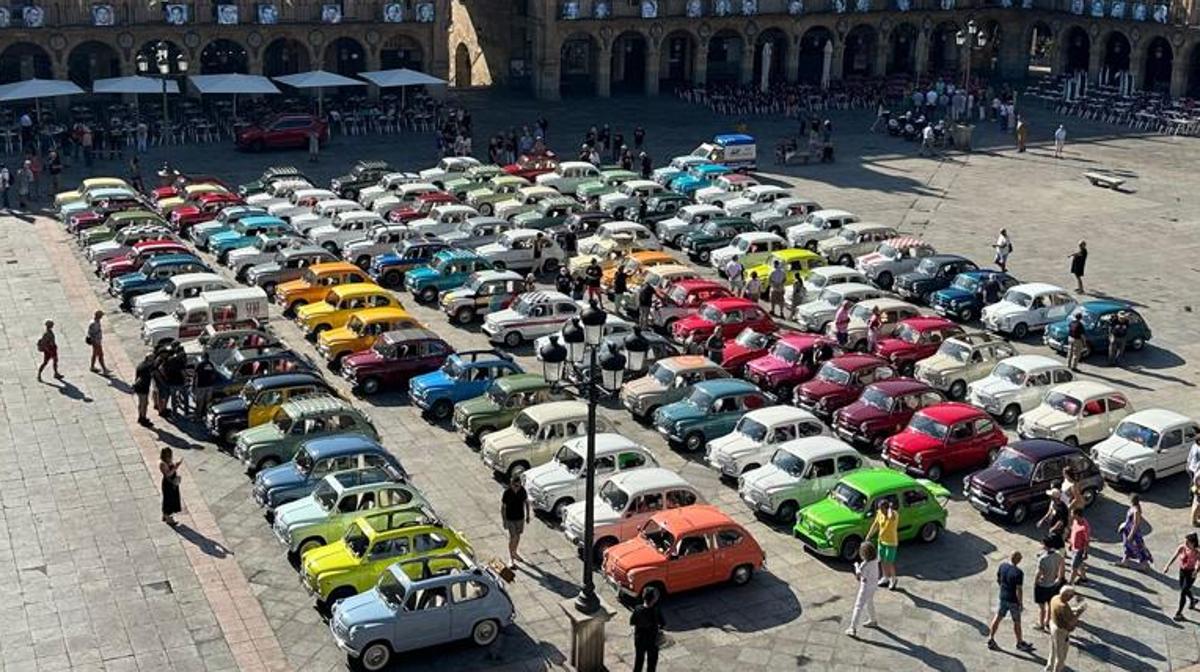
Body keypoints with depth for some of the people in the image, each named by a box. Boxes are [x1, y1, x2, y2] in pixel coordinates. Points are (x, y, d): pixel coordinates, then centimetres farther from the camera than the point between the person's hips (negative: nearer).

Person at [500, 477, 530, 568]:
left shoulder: (522, 490, -11)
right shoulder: (507, 493, -22)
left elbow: (526, 502, 4)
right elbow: (502, 507, -14)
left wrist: (528, 515, 8)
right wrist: (504, 521, -14)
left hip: (520, 518, 4)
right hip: (510, 519, -4)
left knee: (518, 536, 20)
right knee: (512, 538, -2)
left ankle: (514, 552, 42)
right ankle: (511, 559, 10)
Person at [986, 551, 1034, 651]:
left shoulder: (1002, 566, -7)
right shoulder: (1018, 573, -27)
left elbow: (997, 579, 7)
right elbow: (1019, 590, -24)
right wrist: (1020, 603, -13)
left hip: (1003, 597, 6)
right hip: (1013, 600, -5)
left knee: (998, 617, 18)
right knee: (1016, 622, 12)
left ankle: (991, 640, 22)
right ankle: (1020, 643, 29)